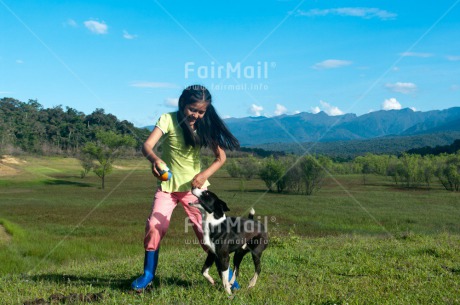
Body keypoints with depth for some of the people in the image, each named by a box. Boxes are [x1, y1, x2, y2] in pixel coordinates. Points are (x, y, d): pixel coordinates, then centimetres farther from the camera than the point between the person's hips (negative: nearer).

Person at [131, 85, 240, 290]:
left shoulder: (205, 125, -6)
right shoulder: (168, 120, -13)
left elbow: (221, 157, -5)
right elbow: (147, 145, -26)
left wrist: (204, 175, -22)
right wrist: (155, 159, -48)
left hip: (194, 186, 1)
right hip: (168, 185, -1)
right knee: (154, 227, -10)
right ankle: (148, 274, 8)